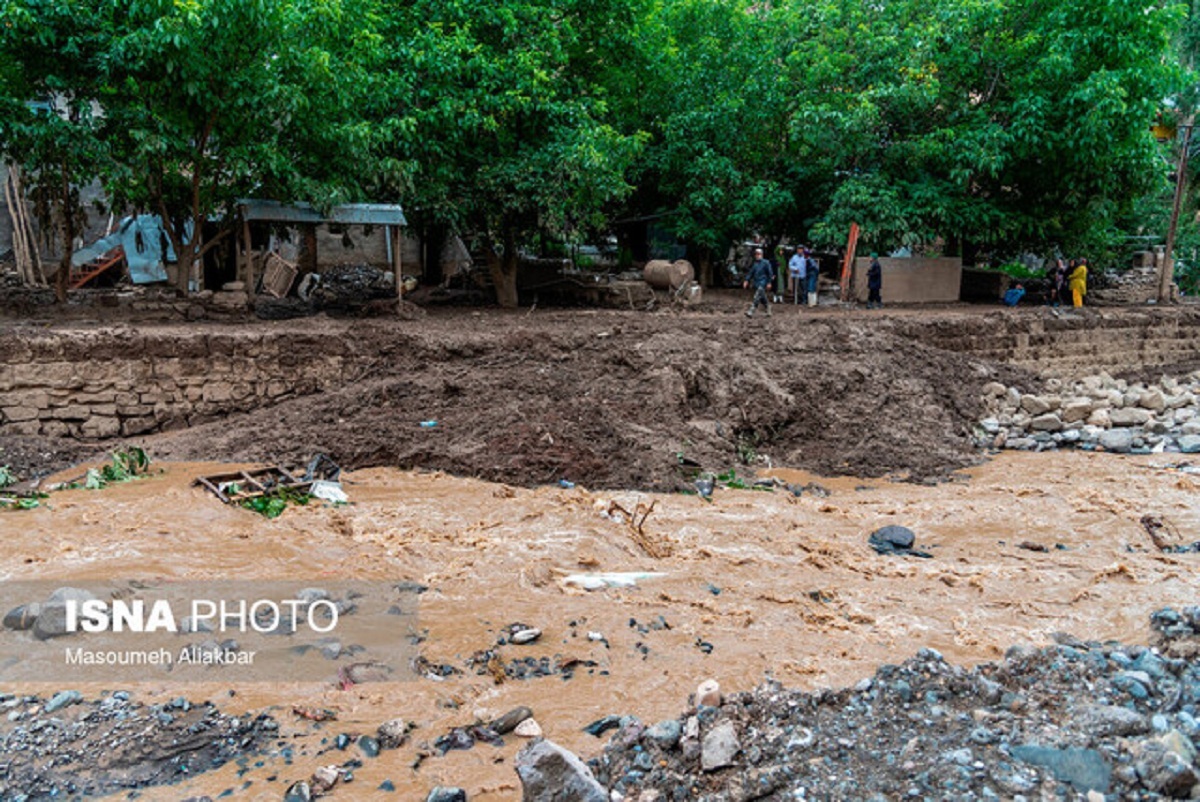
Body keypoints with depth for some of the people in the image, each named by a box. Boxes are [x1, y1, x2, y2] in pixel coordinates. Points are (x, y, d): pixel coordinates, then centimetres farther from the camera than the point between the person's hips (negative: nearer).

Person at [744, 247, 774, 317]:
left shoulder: (765, 263, -5)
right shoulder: (754, 264, 11)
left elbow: (770, 273, -5)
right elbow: (751, 273, 12)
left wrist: (769, 282, -10)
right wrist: (746, 280, 0)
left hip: (763, 283, -6)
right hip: (756, 283, 6)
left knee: (757, 297, -20)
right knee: (762, 298, 13)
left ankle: (751, 312, -28)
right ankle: (768, 311, 28)